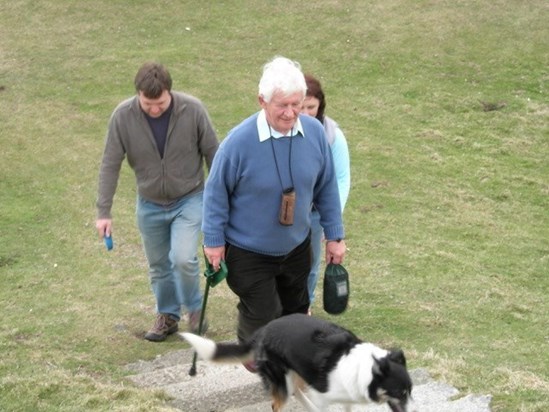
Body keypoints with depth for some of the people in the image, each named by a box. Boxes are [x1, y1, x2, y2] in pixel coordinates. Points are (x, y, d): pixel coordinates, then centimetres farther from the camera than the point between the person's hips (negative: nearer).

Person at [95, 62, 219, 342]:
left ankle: (194, 308, 12)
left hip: (189, 200, -2)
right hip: (150, 205, 2)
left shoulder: (193, 110, -21)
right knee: (158, 266, 13)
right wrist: (104, 212, -10)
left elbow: (212, 154, -8)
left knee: (184, 259, -16)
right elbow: (110, 165, -9)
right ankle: (168, 315, 35)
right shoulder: (123, 116, -18)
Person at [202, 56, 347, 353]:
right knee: (262, 318, 4)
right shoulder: (240, 141, -26)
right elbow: (216, 192, -12)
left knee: (295, 313, 21)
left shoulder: (315, 131, -13)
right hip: (249, 253, -4)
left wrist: (334, 235, 4)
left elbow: (326, 187, 1)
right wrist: (214, 240, -8)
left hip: (296, 248, 5)